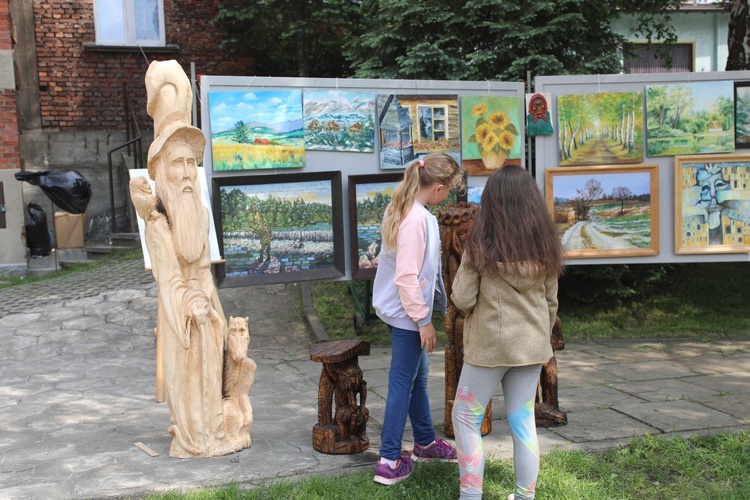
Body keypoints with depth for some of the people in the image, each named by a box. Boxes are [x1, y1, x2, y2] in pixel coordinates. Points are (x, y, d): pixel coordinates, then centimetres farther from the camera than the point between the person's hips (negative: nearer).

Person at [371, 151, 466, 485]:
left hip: (400, 308, 10)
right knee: (403, 383, -1)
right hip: (407, 313, -10)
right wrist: (423, 320, -17)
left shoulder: (402, 208, 7)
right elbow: (407, 277, -24)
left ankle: (425, 443, 37)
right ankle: (389, 462, 9)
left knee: (418, 377, 21)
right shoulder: (417, 219, -23)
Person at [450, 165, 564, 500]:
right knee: (523, 422, 14)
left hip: (490, 345, -5)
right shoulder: (545, 245, 1)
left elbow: (463, 299, -12)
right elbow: (551, 302, 8)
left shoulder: (482, 244, -14)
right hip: (532, 346, 5)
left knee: (465, 418, 9)